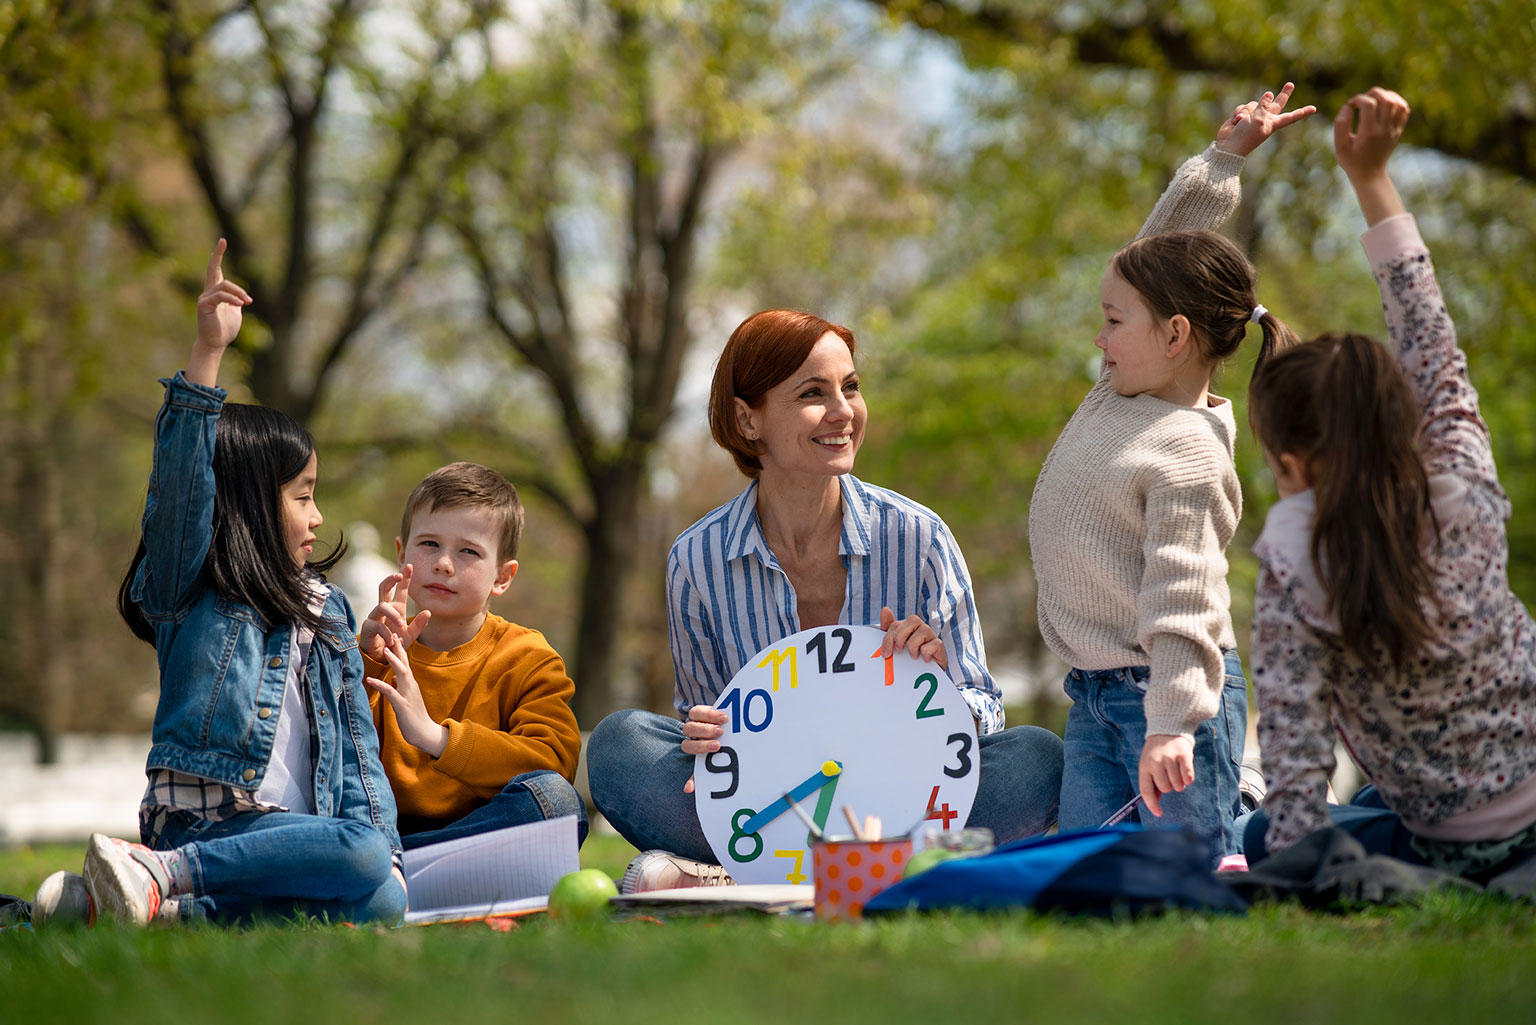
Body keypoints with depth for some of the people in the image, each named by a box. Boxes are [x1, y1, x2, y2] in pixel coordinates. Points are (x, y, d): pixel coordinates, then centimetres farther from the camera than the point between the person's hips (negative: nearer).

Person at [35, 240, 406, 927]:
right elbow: (182, 482, -13)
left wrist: (383, 840, 1)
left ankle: (168, 904, -27)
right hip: (207, 822, -6)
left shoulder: (325, 613, 23)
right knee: (358, 854, -33)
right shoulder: (185, 593, 5)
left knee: (381, 898, -27)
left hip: (297, 832, 6)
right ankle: (160, 876, -27)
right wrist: (207, 353, -23)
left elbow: (356, 740, 18)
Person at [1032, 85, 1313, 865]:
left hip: (1167, 690, -8)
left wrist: (1172, 727, -28)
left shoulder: (1188, 453, -18)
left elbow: (1182, 599, -23)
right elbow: (1160, 254, 18)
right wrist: (1223, 156, 16)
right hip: (1092, 694, 8)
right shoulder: (1120, 388, 7)